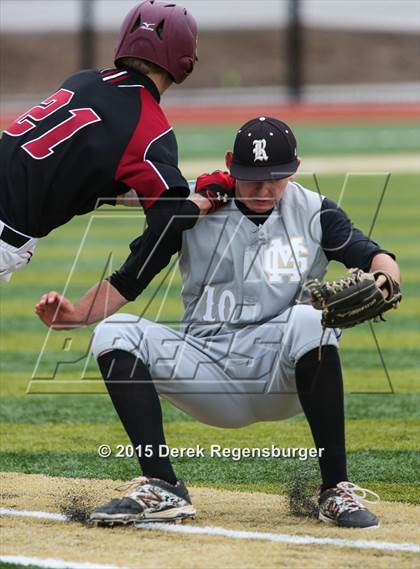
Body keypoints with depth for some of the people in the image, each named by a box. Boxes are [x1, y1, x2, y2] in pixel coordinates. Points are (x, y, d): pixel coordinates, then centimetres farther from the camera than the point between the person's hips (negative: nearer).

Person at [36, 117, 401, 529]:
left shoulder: (313, 212, 6)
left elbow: (378, 259, -6)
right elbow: (131, 277, 4)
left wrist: (382, 282, -31)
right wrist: (77, 315, -14)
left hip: (280, 372, -1)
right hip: (207, 375, 1)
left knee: (310, 319, -33)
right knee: (115, 333, -19)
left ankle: (336, 489, -28)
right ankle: (162, 489, -25)